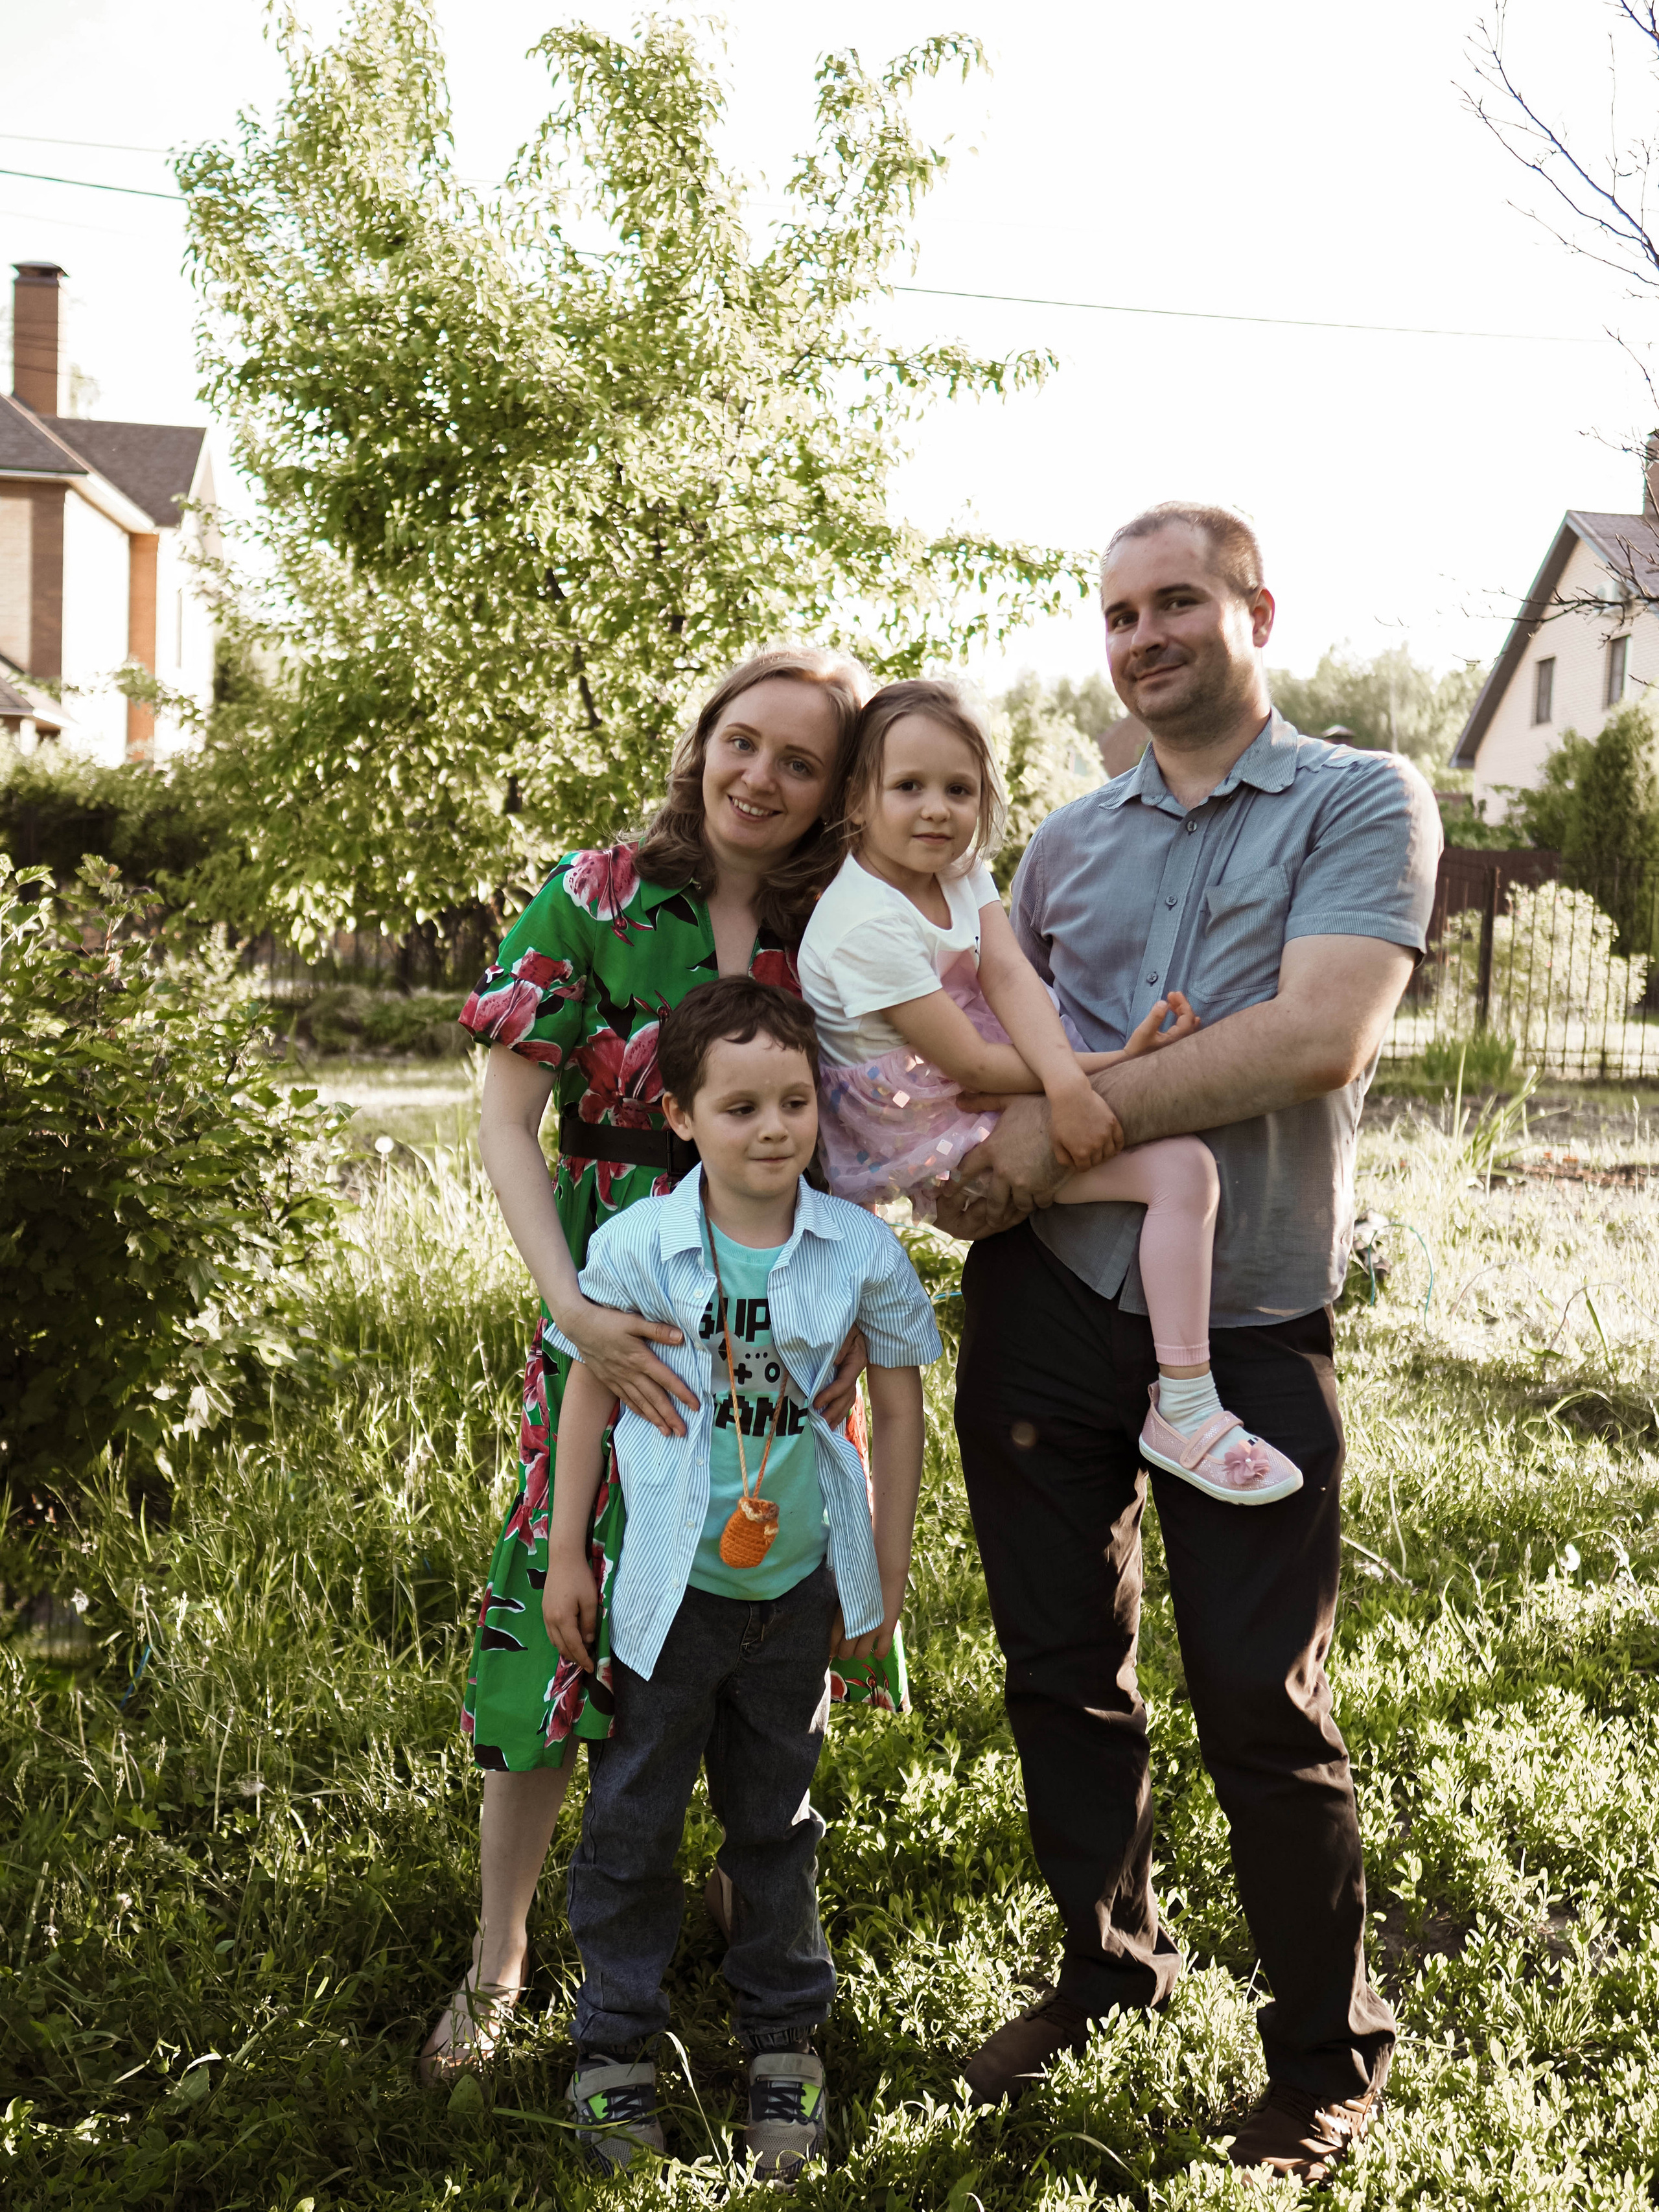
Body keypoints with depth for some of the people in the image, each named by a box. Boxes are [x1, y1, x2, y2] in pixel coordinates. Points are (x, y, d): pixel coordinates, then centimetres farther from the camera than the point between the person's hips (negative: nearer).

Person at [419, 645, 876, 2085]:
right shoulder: (598, 899, -6)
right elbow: (506, 1116, -7)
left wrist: (850, 1324, -4)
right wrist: (573, 1308, -17)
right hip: (617, 1320, -2)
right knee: (557, 1614, 1)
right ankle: (499, 1958, 19)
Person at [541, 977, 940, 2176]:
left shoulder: (863, 1252, -10)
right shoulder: (635, 1246, -14)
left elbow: (898, 1407, 1)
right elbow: (590, 1397, -2)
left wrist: (888, 1574, 5)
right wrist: (567, 1556, 1)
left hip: (800, 1590, 1)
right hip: (671, 1585, -1)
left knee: (777, 1819, 17)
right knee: (633, 1819, 10)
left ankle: (786, 2039, 34)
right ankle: (618, 2041, 29)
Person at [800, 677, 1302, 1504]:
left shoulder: (960, 872, 3)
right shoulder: (866, 926, -24)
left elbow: (1009, 976, -14)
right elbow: (971, 1068, -23)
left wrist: (1063, 1078, -31)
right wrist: (1103, 1068, -20)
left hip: (983, 1096, 9)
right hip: (930, 1138, -9)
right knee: (1181, 1165, -18)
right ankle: (1183, 1412, -16)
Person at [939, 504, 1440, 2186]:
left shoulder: (1360, 802, -2)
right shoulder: (1066, 842, 13)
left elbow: (1320, 1040, -17)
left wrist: (1070, 1117, -19)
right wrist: (971, 1171, -4)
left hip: (1248, 1328, -4)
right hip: (1048, 1300, 5)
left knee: (1260, 1700, -1)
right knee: (1060, 1665, 12)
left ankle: (1327, 2058, 19)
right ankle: (1107, 1967, 33)